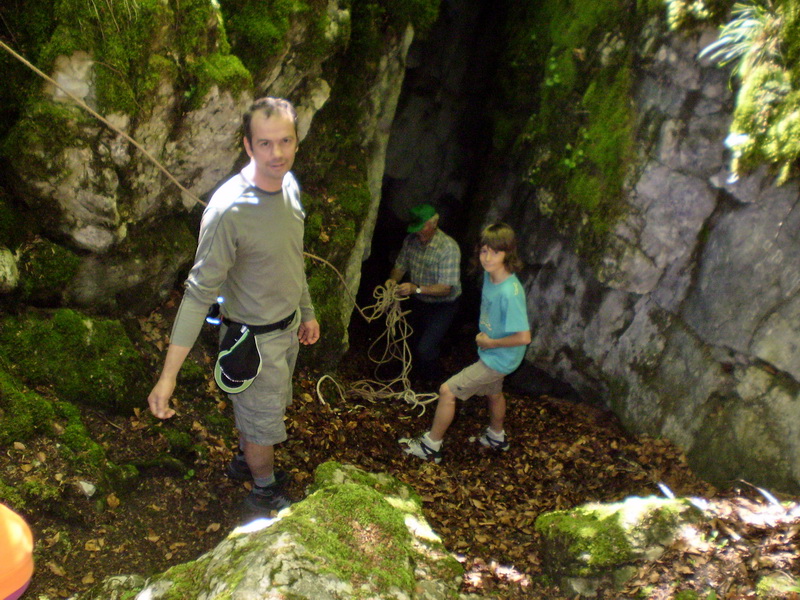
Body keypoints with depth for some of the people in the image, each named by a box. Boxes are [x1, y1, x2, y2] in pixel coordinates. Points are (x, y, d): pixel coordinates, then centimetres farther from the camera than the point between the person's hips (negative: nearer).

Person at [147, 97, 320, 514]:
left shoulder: (289, 185, -7)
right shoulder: (228, 210, -32)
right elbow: (201, 291, -30)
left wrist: (307, 312, 19)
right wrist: (168, 374, -32)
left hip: (288, 325, 7)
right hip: (255, 337, -7)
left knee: (254, 409, 29)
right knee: (264, 420, 15)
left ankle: (245, 461, 56)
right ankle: (264, 491, 42)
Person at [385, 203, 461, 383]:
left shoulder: (449, 248, -29)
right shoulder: (411, 240, -9)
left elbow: (446, 288, -31)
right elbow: (400, 266, 4)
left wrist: (416, 288, -42)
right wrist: (393, 279, -20)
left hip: (442, 305, -6)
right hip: (419, 302, 7)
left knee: (425, 349, -14)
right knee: (414, 343, 21)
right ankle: (416, 378, 49)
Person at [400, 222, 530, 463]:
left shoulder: (510, 292, -35)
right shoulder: (489, 275, -8)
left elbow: (524, 337, -33)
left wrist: (490, 342, -21)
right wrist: (484, 336, 2)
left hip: (497, 359, -9)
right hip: (491, 353, 9)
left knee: (447, 391, -6)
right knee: (494, 393, 30)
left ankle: (431, 446, 11)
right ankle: (496, 437, 57)